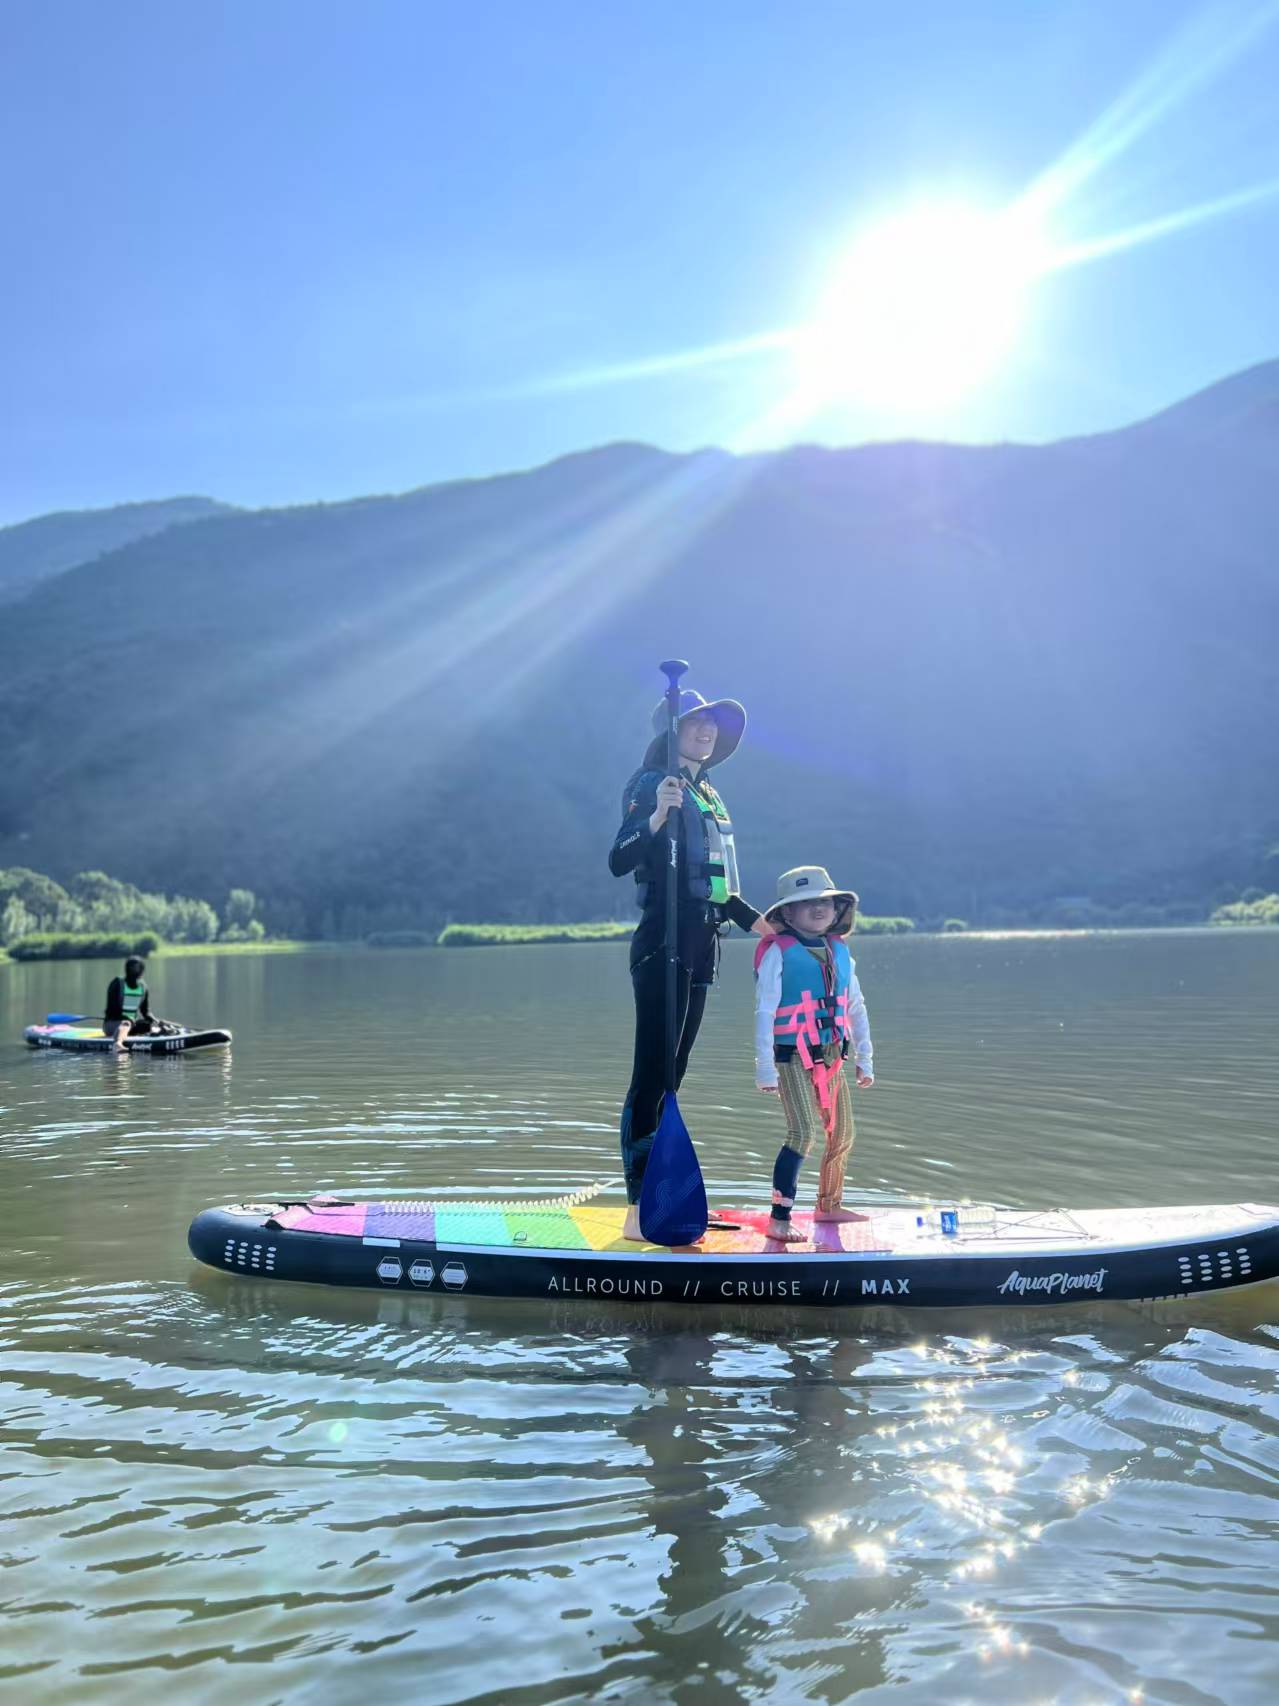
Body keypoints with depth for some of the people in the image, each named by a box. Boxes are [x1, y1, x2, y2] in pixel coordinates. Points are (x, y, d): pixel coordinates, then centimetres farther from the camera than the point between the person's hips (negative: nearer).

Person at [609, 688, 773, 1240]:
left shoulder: (709, 795, 18)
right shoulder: (652, 785, -7)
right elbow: (618, 862, -20)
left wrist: (753, 920, 30)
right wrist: (656, 816, -34)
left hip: (700, 947, 9)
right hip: (663, 946, -9)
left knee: (672, 1075, 11)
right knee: (651, 1075, -9)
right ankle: (638, 1211, -7)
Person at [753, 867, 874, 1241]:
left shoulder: (840, 951, 7)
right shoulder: (779, 952, -11)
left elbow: (856, 1008, 15)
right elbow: (765, 1011, -13)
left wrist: (865, 1059, 15)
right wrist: (765, 1068, -15)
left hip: (832, 1057, 7)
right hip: (794, 1057, -7)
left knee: (842, 1133, 15)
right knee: (803, 1132, -17)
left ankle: (829, 1204, 35)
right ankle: (779, 1218, -10)